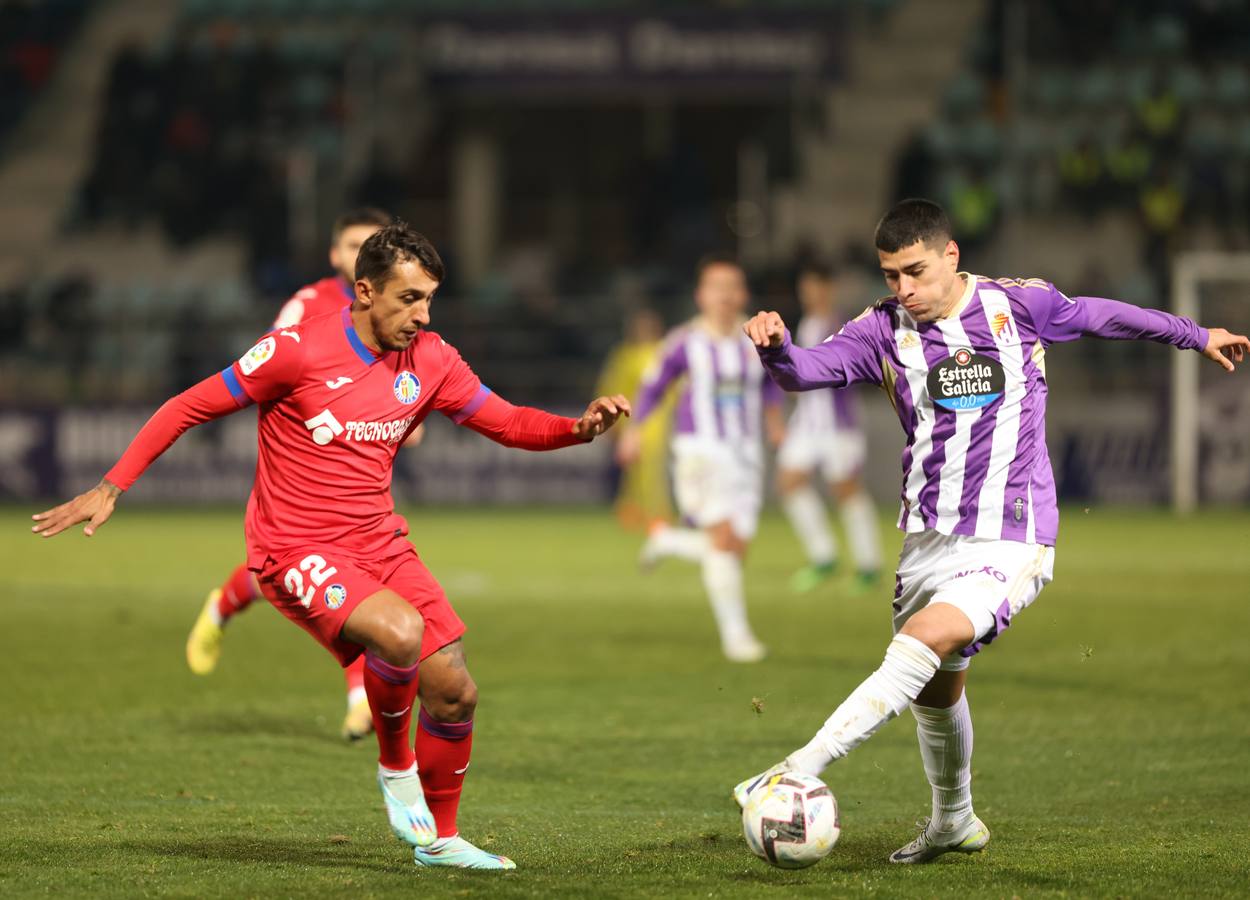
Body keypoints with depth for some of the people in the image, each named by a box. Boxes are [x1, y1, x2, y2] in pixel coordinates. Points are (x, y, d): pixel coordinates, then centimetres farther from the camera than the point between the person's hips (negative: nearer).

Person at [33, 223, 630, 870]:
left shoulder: (430, 361, 2)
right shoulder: (298, 351, -14)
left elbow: (509, 423, 10)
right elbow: (189, 407, -7)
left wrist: (581, 428, -11)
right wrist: (110, 488, -9)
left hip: (380, 545, 6)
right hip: (296, 552, -6)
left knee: (454, 691, -1)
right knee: (400, 633, -32)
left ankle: (438, 839, 22)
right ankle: (394, 765, -5)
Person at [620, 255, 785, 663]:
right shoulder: (685, 342, -5)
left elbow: (771, 380, 22)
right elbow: (654, 385, 6)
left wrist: (773, 412, 10)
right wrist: (634, 430, 3)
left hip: (745, 454, 4)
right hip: (700, 451, -4)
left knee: (736, 550, 1)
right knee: (723, 539, -18)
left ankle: (667, 540, 31)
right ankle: (735, 633, -10)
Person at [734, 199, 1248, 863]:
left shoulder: (1018, 305, -3)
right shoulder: (885, 329, -1)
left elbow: (1101, 317, 14)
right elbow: (807, 371, -14)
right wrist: (775, 347, -39)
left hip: (1008, 540, -4)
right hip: (927, 539, 4)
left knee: (923, 642, -26)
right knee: (938, 688, 16)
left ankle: (801, 770, -33)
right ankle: (953, 822, 41)